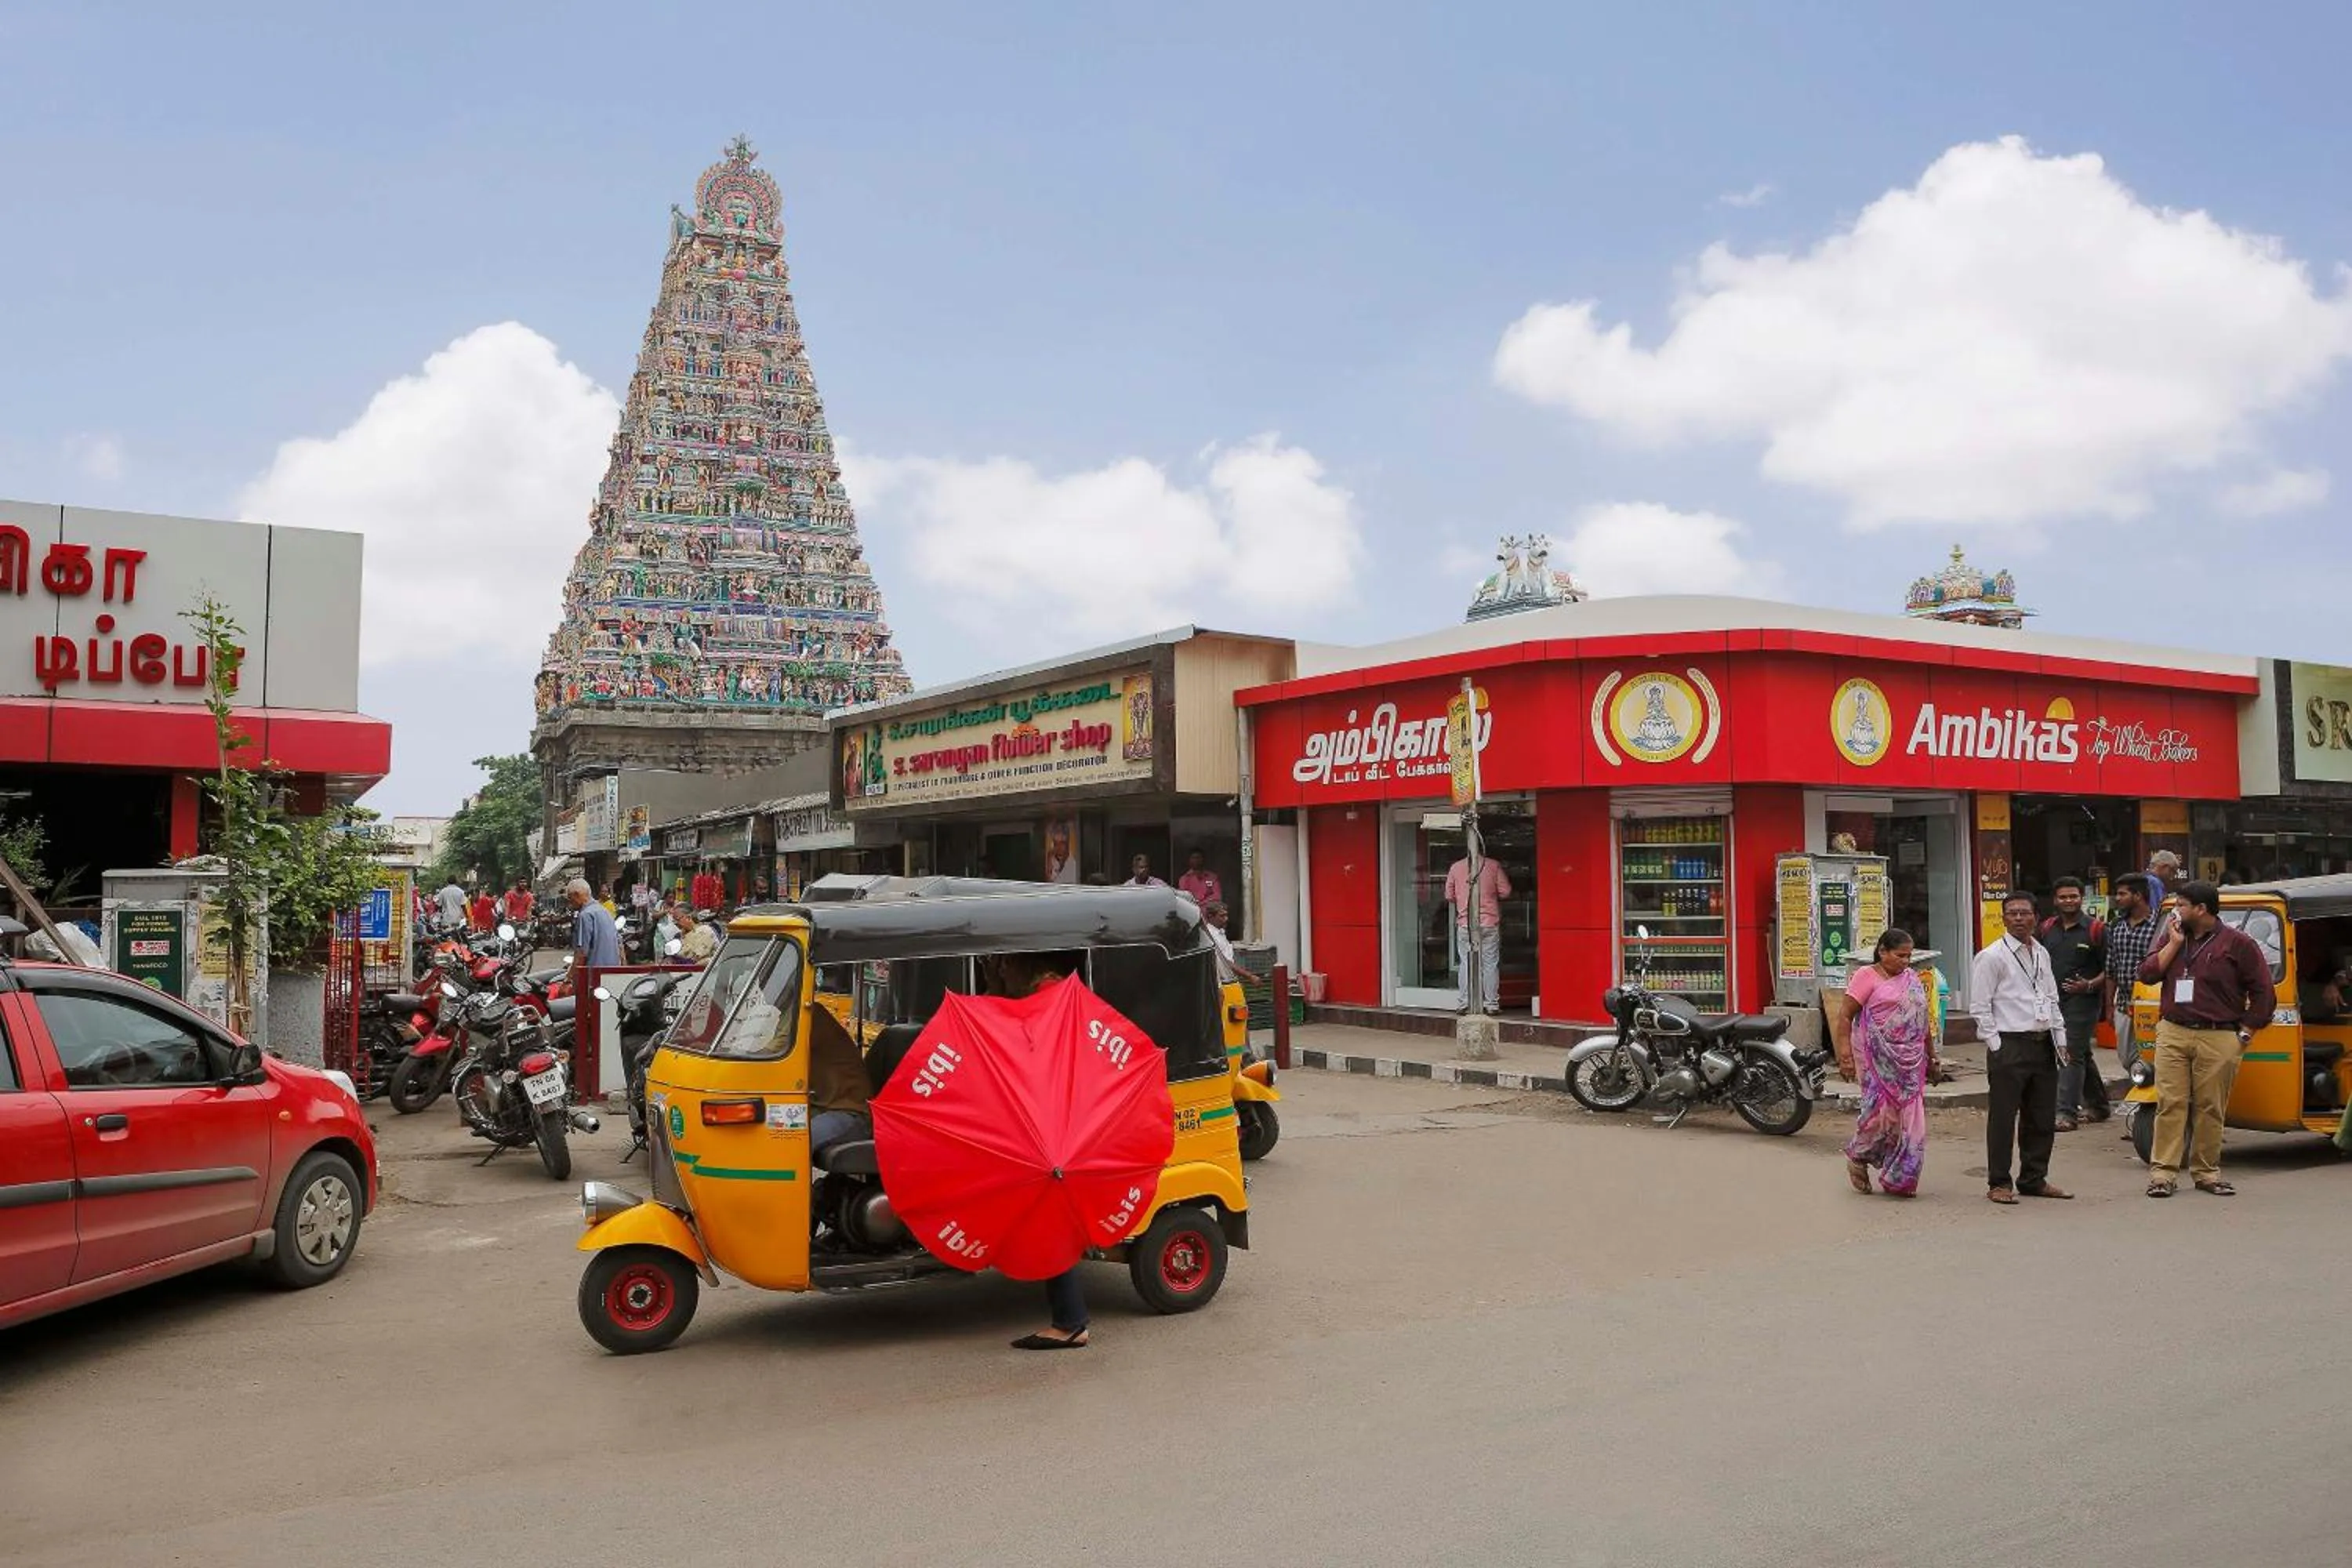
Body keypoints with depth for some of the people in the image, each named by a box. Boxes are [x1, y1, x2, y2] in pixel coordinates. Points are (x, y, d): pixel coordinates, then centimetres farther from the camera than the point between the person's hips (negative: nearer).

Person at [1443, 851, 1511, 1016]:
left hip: (1465, 924, 1)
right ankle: (1492, 1004, 5)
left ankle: (1464, 1004, 4)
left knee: (1465, 964, 6)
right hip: (1490, 923, -1)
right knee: (1490, 964, 5)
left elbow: (1449, 896, 8)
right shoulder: (1494, 865, -2)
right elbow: (1505, 891, -1)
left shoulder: (1455, 867, 2)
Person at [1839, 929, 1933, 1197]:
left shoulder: (1913, 978, 16)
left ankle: (1898, 1179, 13)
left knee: (1910, 1117, 2)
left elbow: (1922, 1020, 22)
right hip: (1878, 1059, -6)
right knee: (1882, 1111, -12)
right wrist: (1844, 1053, -15)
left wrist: (1931, 1056, 20)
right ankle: (1857, 1156, 15)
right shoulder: (1867, 975, -3)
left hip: (1910, 1061, 6)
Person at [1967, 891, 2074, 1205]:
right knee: (2003, 1118, -2)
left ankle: (2034, 1179, 25)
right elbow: (1980, 1007, -9)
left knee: (2043, 1119, 13)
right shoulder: (1991, 957, -7)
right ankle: (1998, 1183, 6)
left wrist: (2060, 1040, 14)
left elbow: (2052, 999, 21)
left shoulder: (2042, 954, 14)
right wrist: (1996, 1046, -12)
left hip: (2044, 1044, 7)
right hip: (2010, 1045, -7)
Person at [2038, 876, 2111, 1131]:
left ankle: (2067, 1113, -10)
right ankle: (2098, 1105, 31)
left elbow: (2109, 968, -4)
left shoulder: (2096, 930, -4)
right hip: (2052, 1001, 6)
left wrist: (2090, 985, -19)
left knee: (2072, 1055, -10)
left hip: (2082, 1001, -6)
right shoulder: (2046, 929, 11)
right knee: (2082, 1055, 17)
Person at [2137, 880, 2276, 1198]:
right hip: (2172, 1033, 3)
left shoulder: (2237, 943, 1)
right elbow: (2147, 974, 4)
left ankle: (2206, 1173, 14)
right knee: (2170, 1104, -2)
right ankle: (2162, 1172, -1)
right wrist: (2174, 944, -2)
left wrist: (2245, 1031, -2)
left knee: (2210, 1109, 3)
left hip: (2218, 1039, -3)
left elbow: (2264, 993, 2)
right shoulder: (2172, 938, 14)